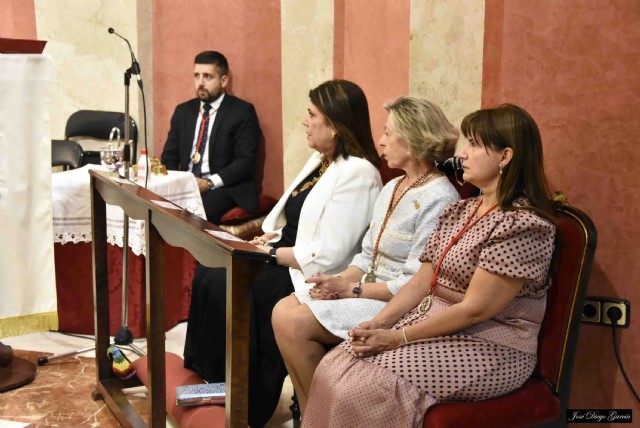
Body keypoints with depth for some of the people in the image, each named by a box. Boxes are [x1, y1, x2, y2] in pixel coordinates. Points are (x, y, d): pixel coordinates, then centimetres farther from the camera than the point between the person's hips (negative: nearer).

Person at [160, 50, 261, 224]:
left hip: (224, 189, -5)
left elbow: (245, 161, -8)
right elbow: (169, 155, 17)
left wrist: (209, 183, -19)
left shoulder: (242, 112, 0)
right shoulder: (183, 111, 17)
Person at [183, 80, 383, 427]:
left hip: (309, 277, -9)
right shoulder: (319, 159, 11)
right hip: (284, 261, 9)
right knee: (207, 273, -5)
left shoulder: (357, 173, -19)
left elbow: (326, 256, -24)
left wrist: (271, 253, -15)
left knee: (223, 286, -18)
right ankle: (204, 373, 4)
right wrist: (268, 237, -2)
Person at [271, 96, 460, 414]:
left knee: (294, 322, -18)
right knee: (283, 310, -7)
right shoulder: (391, 189, 13)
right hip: (367, 290, 9)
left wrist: (352, 289, -16)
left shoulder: (438, 200, -17)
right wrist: (339, 280, -4)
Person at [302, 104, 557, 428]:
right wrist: (378, 324, -8)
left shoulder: (523, 225, -17)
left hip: (489, 349, -8)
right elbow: (422, 282, 7)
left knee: (362, 389, -22)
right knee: (331, 370, -10)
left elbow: (475, 309, -20)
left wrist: (398, 338, -18)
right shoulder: (459, 211, 10)